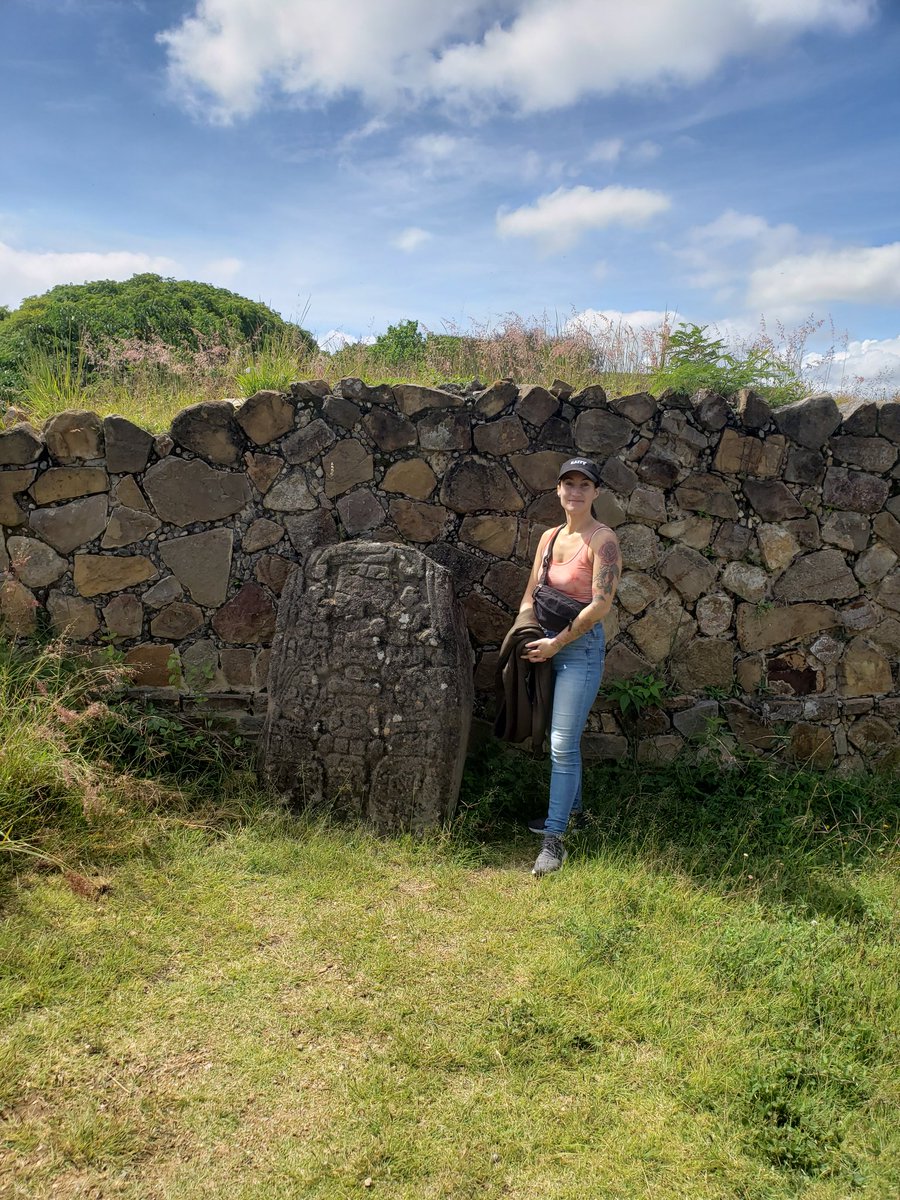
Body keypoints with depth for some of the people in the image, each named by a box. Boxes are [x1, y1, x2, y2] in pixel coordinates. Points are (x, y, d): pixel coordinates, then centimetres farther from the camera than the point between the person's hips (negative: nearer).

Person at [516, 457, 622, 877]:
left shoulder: (602, 540, -11)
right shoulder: (550, 537, 10)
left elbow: (601, 604, -17)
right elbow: (530, 595, 15)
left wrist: (556, 643, -15)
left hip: (581, 648, -7)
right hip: (548, 646, 7)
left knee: (563, 744, -9)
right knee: (560, 737, 17)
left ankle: (553, 840, -3)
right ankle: (569, 806, 36)